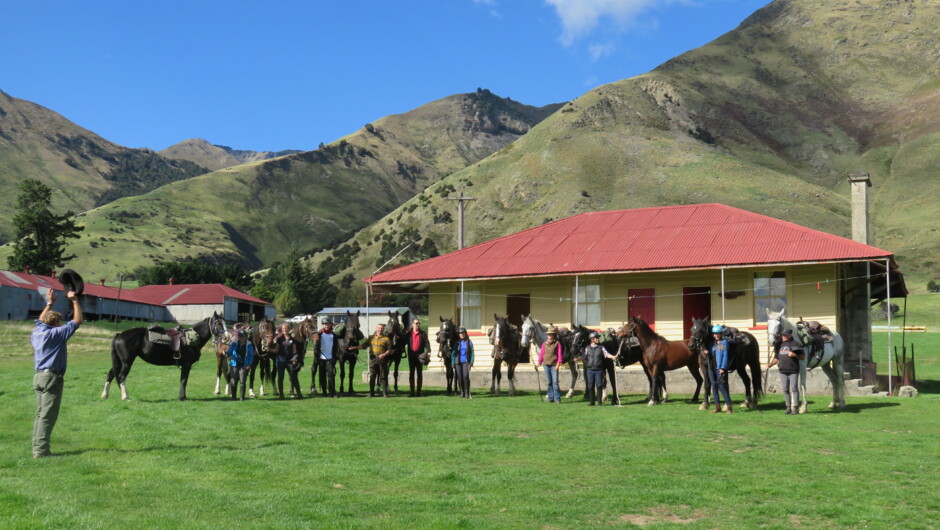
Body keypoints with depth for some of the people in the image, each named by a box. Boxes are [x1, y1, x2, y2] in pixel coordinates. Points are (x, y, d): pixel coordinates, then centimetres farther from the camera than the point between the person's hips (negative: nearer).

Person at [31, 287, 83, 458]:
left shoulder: (37, 332, 11)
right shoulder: (56, 333, -11)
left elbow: (41, 320, 33)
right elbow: (78, 320, -10)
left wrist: (50, 303, 36)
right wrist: (74, 300, -2)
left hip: (39, 376, 8)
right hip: (52, 378, -8)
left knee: (40, 414, 12)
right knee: (48, 416, -6)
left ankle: (37, 448, 14)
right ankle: (41, 450, -7)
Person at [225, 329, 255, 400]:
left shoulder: (249, 345, 0)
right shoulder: (234, 344, 4)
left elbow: (251, 356, 2)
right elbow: (229, 353, 5)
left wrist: (249, 364, -9)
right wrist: (226, 354, -19)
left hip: (244, 366, -2)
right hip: (234, 365, 2)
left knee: (242, 381, -3)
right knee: (233, 382, 5)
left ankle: (242, 397, 3)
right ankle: (233, 396, 16)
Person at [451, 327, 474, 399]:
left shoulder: (469, 342, 2)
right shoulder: (456, 343, 7)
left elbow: (472, 353, 2)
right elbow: (453, 353, 10)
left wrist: (471, 362, -5)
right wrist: (453, 363, 5)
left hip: (466, 362, -2)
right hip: (458, 362, 3)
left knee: (466, 376, -15)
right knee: (460, 377, 5)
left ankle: (467, 393, -9)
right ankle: (462, 392, 16)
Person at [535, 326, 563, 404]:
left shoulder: (557, 343, -2)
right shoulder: (544, 344, 9)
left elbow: (559, 354, -5)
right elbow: (541, 353, 11)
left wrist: (558, 363, -14)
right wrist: (538, 363, 4)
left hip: (554, 365, -4)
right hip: (546, 364, 4)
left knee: (555, 382, -8)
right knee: (548, 382, 8)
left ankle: (557, 398, -5)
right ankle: (551, 398, 14)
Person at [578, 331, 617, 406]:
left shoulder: (601, 347, 2)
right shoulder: (587, 348, 7)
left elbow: (606, 354, -8)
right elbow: (584, 357, 15)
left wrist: (613, 356, -24)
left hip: (599, 370, -2)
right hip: (590, 369, 2)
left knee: (599, 386, -2)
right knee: (590, 386, 5)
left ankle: (599, 402, 6)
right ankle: (592, 402, 14)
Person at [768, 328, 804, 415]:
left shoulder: (795, 344, -2)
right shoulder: (780, 345, 13)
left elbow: (803, 357, -2)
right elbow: (777, 358, 19)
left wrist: (794, 355, -20)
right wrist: (770, 364, 3)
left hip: (793, 371, -5)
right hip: (783, 371, 5)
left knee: (794, 389, -6)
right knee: (785, 389, 7)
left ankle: (795, 408, -4)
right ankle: (788, 407, 14)